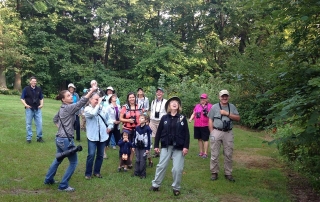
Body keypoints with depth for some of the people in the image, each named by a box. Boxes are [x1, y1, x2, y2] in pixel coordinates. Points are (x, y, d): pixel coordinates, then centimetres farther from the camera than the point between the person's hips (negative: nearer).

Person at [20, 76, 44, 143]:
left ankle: (39, 137, 14)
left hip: (37, 109, 3)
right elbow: (22, 98, -1)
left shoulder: (39, 89, 7)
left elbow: (41, 98, 17)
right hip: (29, 109, -3)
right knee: (28, 124, 5)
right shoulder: (26, 89, -3)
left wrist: (41, 104, 1)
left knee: (39, 123, 3)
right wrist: (25, 105, -15)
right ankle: (29, 138, 14)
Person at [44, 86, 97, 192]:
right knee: (73, 162, 2)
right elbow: (81, 102, -28)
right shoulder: (69, 108, -17)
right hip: (66, 140, -9)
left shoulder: (62, 108, 11)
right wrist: (91, 90, -31)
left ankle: (48, 179, 39)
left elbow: (55, 119, 26)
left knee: (58, 160, 26)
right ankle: (63, 186, 6)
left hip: (59, 138, 9)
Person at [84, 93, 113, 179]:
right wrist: (98, 104, -20)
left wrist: (110, 127, 3)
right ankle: (88, 173, 7)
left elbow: (108, 119, 20)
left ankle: (97, 171, 26)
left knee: (100, 155, 11)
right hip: (92, 136, -4)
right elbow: (93, 114, -28)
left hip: (102, 136, 5)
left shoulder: (102, 109, 8)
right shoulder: (87, 109, -5)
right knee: (91, 155, -8)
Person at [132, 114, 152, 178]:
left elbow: (149, 139, -11)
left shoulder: (147, 128, -12)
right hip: (137, 147, 5)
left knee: (142, 161, -1)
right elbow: (135, 137, 11)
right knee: (137, 160, 11)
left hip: (144, 148, -5)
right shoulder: (137, 128, 4)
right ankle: (136, 172, 21)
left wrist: (148, 149, -11)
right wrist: (133, 146, 10)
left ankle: (143, 174, 9)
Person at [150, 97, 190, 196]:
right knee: (161, 166, 7)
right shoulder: (164, 118, 2)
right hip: (166, 146, 1)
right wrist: (156, 145, 3)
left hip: (179, 148, -1)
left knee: (177, 169, 1)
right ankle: (155, 185, 22)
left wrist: (186, 146, -8)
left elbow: (186, 134, -1)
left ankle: (176, 188, 18)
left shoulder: (182, 118, 0)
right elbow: (158, 132, 5)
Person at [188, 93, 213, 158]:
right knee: (199, 139, 12)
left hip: (205, 126, -5)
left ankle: (205, 153, 6)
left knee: (205, 139, -1)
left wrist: (207, 113, -19)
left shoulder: (210, 106, -1)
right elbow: (193, 114, 16)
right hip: (197, 125, 5)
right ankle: (201, 152, 22)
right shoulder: (197, 106, 14)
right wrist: (190, 119, -1)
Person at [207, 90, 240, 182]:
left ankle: (228, 173, 18)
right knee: (214, 154, 2)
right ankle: (214, 172, 14)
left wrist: (227, 114, -11)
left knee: (228, 154, 7)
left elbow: (238, 118, 1)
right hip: (216, 132, -2)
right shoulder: (214, 107, 2)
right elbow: (210, 120, 2)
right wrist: (212, 132, -5)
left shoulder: (232, 107, 8)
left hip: (228, 133, 2)